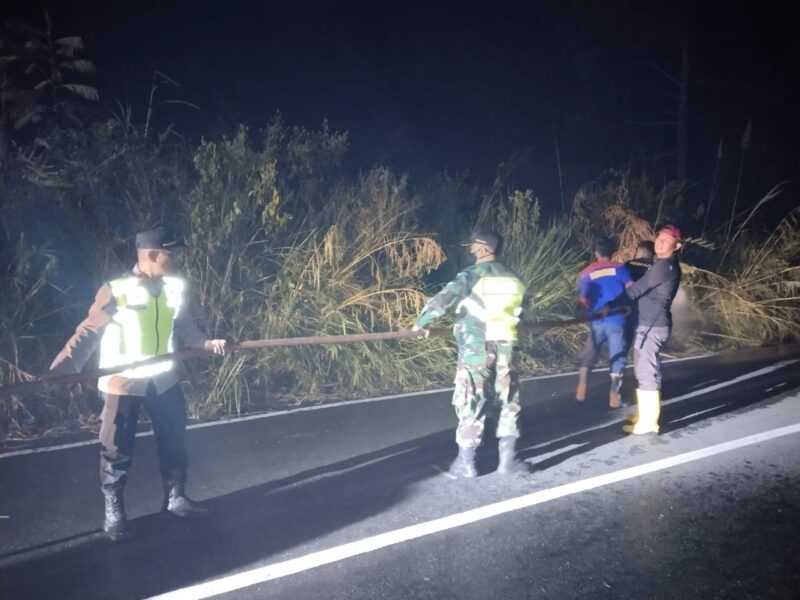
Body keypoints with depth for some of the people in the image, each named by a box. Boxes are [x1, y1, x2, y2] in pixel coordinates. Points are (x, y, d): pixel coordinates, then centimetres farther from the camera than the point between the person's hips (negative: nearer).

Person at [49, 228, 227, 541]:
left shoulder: (176, 287, -2)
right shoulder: (116, 291, -19)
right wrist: (60, 368, -28)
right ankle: (114, 511, 24)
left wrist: (208, 342, -5)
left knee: (174, 441, 15)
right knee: (117, 450, 5)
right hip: (123, 384, -5)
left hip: (163, 380, 5)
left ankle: (175, 497, 35)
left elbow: (185, 326, 10)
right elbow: (88, 333, -20)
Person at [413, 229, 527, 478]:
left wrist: (421, 322, -3)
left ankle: (465, 464, 7)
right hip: (505, 346, 5)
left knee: (471, 405, 2)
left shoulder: (472, 275, -8)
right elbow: (521, 308, 23)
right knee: (508, 402, 13)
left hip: (476, 347, -4)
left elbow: (444, 298, -16)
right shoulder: (513, 278, 10)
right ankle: (507, 460, 16)